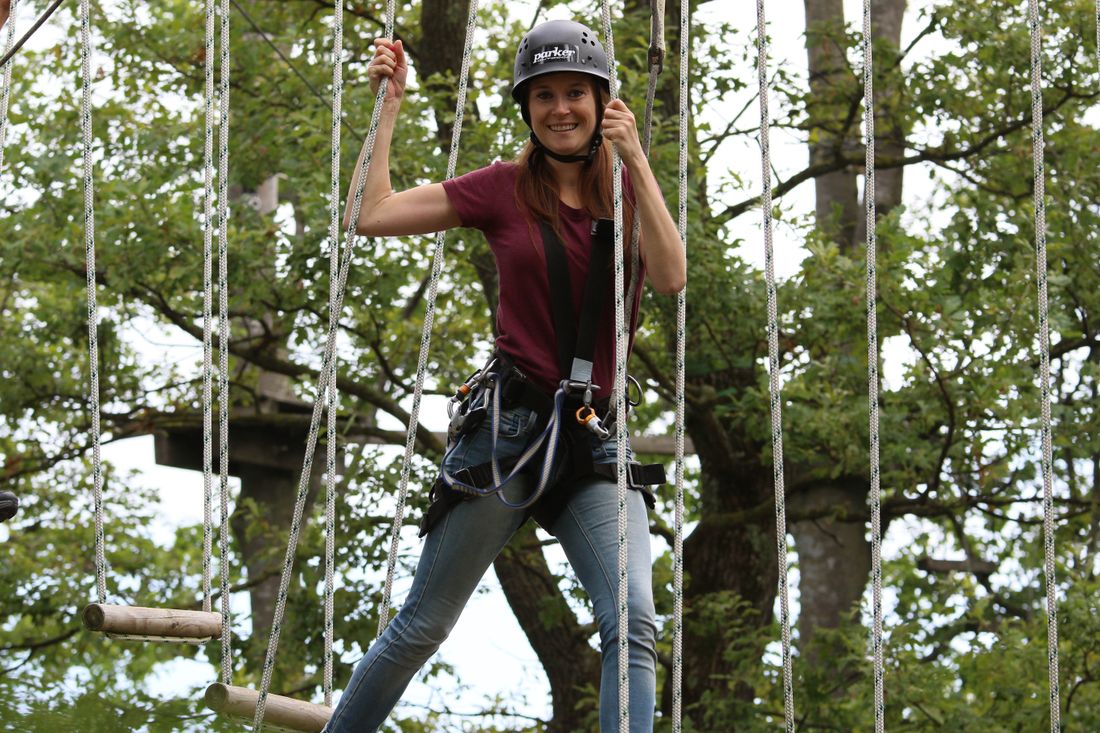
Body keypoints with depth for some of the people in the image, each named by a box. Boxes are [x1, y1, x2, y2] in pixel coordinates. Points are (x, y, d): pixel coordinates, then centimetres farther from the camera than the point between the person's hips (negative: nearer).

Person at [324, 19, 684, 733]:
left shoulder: (628, 190, 8)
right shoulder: (505, 189, 4)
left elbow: (671, 278, -10)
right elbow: (371, 215, -1)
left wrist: (636, 160, -15)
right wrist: (389, 107, 2)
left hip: (595, 435, 1)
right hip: (509, 427, -1)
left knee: (635, 625, -18)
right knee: (424, 626, 5)